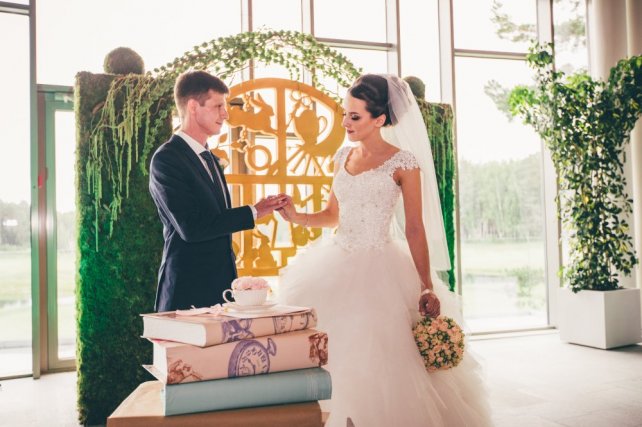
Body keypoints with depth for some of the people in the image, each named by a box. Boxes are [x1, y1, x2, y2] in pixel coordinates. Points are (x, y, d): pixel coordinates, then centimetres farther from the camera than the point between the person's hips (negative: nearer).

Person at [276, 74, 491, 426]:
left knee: (379, 362, -6)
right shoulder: (343, 157, 10)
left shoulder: (403, 163, -6)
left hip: (379, 271, -5)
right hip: (336, 265, 6)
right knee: (334, 356, 5)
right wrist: (296, 217, -1)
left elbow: (415, 229, -8)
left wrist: (427, 288, -11)